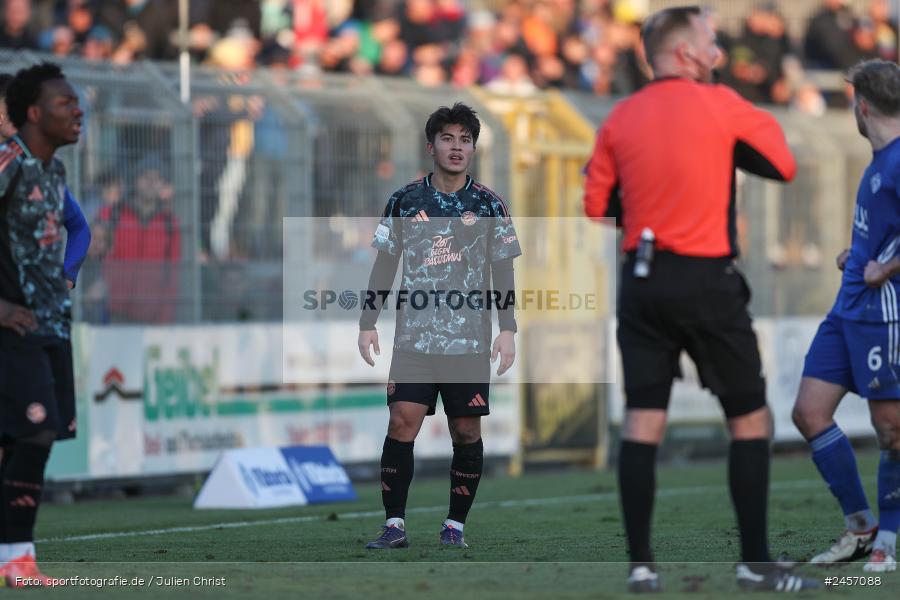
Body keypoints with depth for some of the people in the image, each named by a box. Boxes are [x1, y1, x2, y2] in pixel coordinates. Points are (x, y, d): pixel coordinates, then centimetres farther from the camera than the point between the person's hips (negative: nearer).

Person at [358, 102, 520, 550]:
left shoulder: (489, 206, 5)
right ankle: (394, 524, -6)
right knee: (402, 424, -10)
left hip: (470, 341, 0)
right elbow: (385, 265, 10)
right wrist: (368, 323, 5)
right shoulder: (404, 201, 5)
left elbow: (502, 273, 7)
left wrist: (507, 329, -2)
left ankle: (455, 524, 13)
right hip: (413, 339, 0)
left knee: (467, 431, 2)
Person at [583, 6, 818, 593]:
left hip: (643, 280, 4)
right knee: (750, 418, 6)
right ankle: (755, 562, 6)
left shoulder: (620, 119, 6)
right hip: (708, 282, -4)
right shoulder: (721, 105, -6)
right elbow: (784, 165, 2)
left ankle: (641, 564, -2)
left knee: (643, 420, 3)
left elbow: (597, 204, 10)